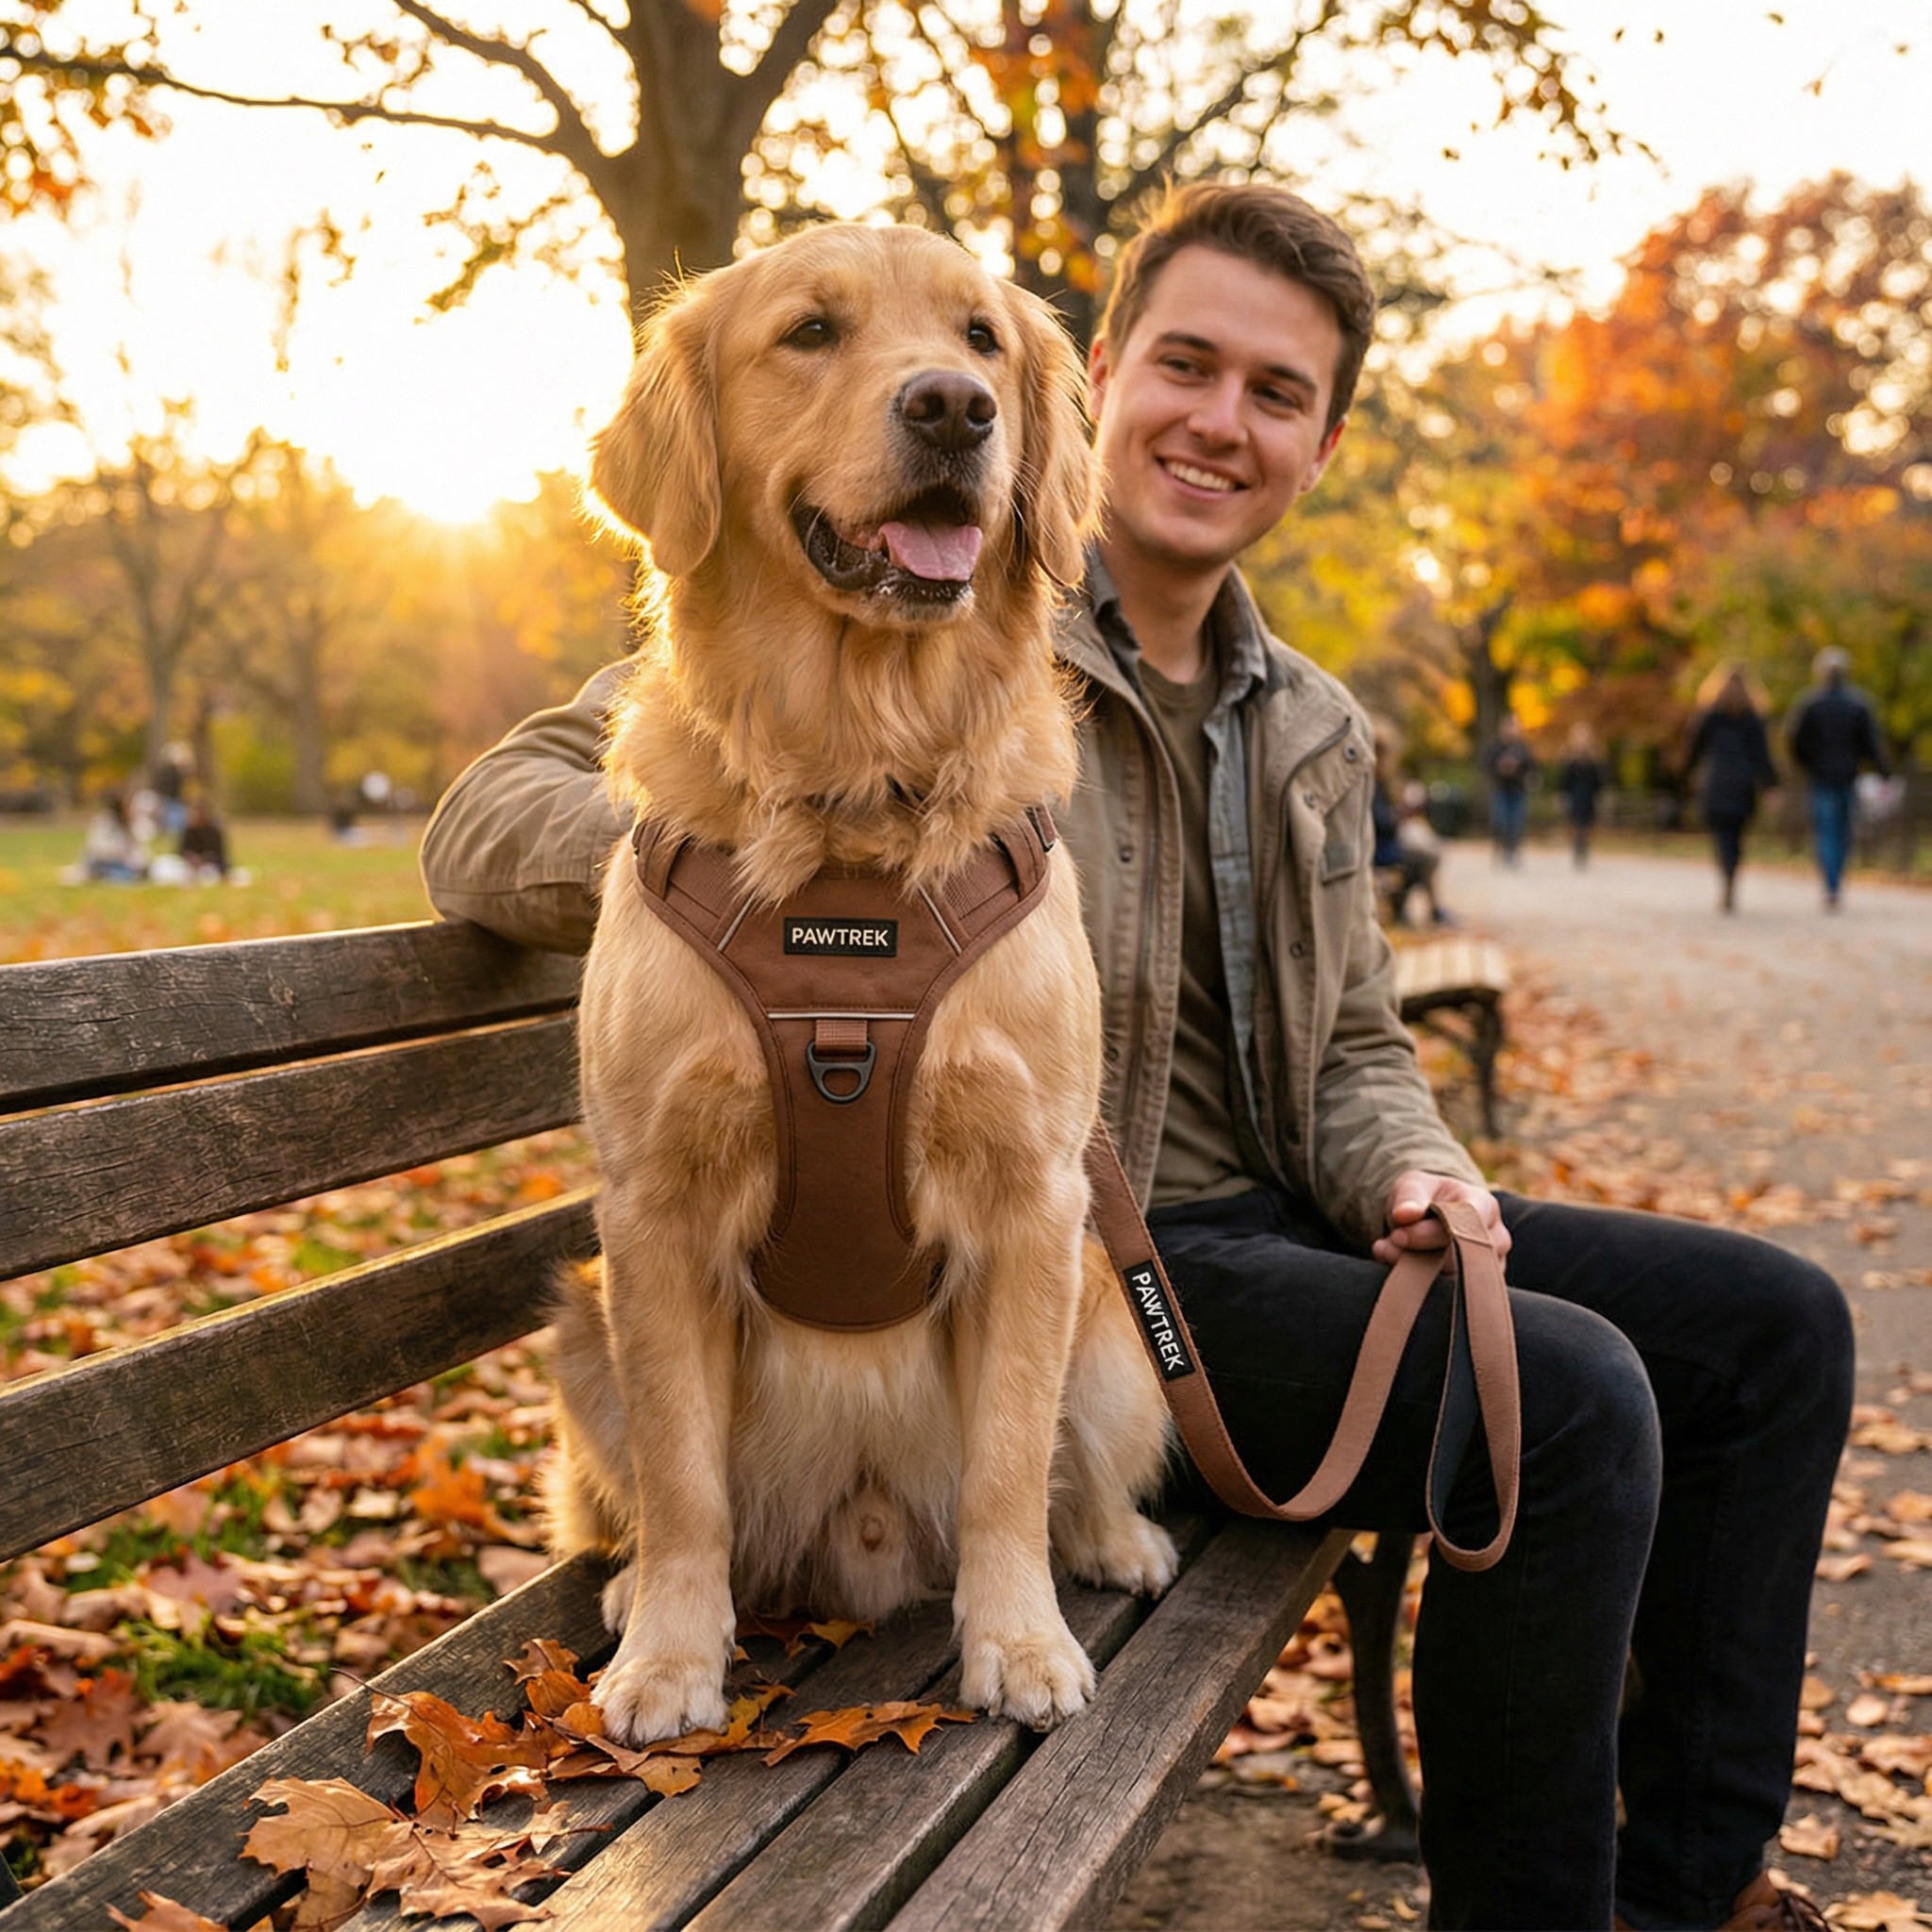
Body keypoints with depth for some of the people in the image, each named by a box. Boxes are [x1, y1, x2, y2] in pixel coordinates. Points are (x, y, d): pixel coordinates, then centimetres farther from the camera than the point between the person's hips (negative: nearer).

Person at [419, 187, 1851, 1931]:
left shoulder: (1314, 735, 15)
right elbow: (495, 821, -13)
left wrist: (1411, 1170, -4)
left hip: (1272, 1228, 9)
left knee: (1776, 1323, 5)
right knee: (1569, 1394, -27)